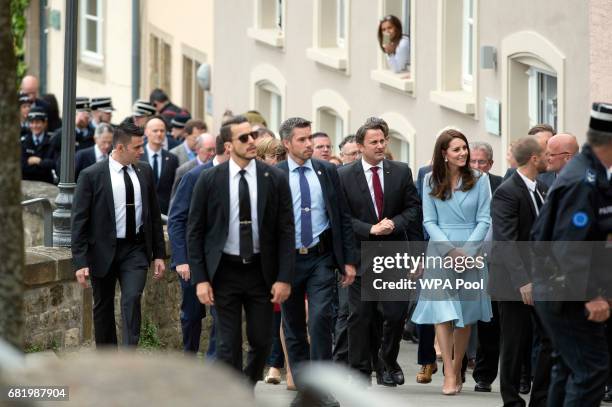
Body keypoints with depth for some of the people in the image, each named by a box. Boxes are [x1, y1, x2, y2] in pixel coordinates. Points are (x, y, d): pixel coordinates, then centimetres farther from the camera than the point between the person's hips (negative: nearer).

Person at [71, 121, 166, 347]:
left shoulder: (144, 171, 5)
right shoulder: (91, 175, -9)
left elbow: (154, 214, 12)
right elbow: (79, 221, -8)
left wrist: (159, 254, 9)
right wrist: (80, 262, -13)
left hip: (135, 250, 2)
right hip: (104, 251, -2)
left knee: (132, 299, -16)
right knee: (103, 307, 10)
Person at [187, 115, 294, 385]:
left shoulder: (275, 179, -1)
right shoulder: (209, 180, -2)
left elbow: (286, 231, 0)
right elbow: (195, 231, 1)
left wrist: (284, 278, -6)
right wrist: (200, 279, -7)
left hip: (261, 270, 1)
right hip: (224, 271, -1)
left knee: (261, 342, 7)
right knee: (228, 346, -1)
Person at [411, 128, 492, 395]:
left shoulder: (479, 180, 1)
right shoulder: (431, 181, 3)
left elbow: (484, 220, -1)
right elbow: (429, 222, 2)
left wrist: (466, 251, -13)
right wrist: (450, 250, -12)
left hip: (470, 251, 0)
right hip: (440, 251, 0)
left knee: (465, 315, 6)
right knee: (443, 312, -11)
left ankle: (457, 370, 17)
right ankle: (449, 376, -15)